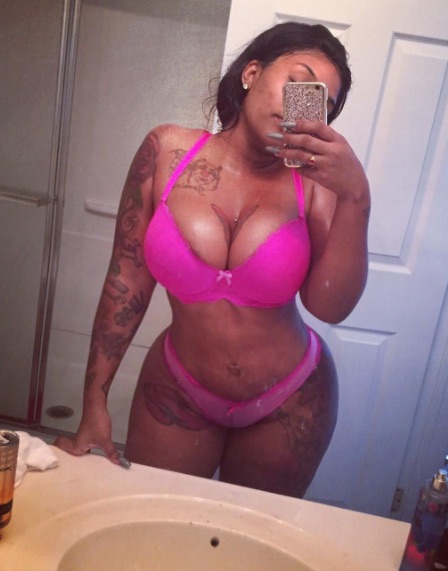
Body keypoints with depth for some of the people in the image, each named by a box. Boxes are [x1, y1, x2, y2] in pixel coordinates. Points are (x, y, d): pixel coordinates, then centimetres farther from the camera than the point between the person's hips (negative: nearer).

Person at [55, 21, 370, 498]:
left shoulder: (314, 180, -14)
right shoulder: (168, 151, -13)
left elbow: (330, 307, -22)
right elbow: (127, 281, -10)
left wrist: (354, 196, -33)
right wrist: (94, 406, -7)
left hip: (288, 404, 1)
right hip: (176, 389, 0)